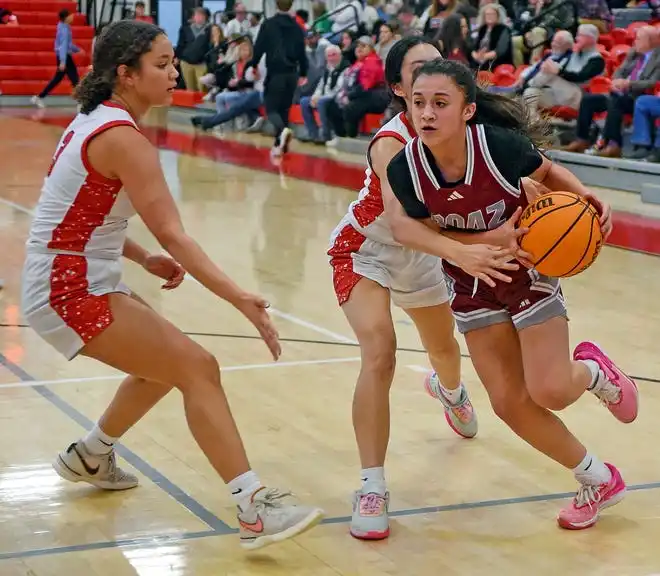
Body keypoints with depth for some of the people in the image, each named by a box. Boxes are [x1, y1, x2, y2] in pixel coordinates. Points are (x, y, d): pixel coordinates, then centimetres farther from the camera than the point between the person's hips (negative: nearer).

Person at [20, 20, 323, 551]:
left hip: (82, 281, 10)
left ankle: (90, 456, 42)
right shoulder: (121, 138, -19)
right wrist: (242, 300, -28)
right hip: (70, 292, -10)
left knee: (166, 364, 25)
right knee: (198, 367, -15)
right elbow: (171, 232, -26)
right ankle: (254, 508, -20)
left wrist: (144, 259, 6)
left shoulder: (95, 120, 9)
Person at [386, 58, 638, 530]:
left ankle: (593, 370, 27)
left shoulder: (500, 145, -28)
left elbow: (548, 173, -7)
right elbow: (414, 228, -9)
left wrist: (584, 196, -26)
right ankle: (599, 481, 21)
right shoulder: (405, 168, -22)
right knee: (509, 402, 0)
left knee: (550, 391, -11)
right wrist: (485, 243, -24)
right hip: (473, 283, 3)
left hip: (530, 269, -3)